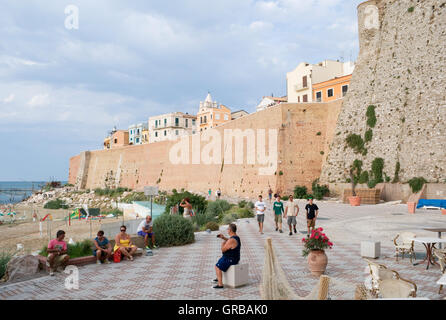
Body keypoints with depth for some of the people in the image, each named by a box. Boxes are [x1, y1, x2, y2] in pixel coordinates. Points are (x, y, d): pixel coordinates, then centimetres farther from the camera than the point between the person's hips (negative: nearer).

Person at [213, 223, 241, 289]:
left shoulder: (232, 240, -28)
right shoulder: (236, 237, 4)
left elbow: (223, 249, -22)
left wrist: (223, 243, -4)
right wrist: (223, 237, 11)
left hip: (230, 260, -11)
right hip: (234, 258, 11)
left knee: (217, 267, -14)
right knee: (219, 261, 28)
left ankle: (220, 284, -14)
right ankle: (219, 278, 42)